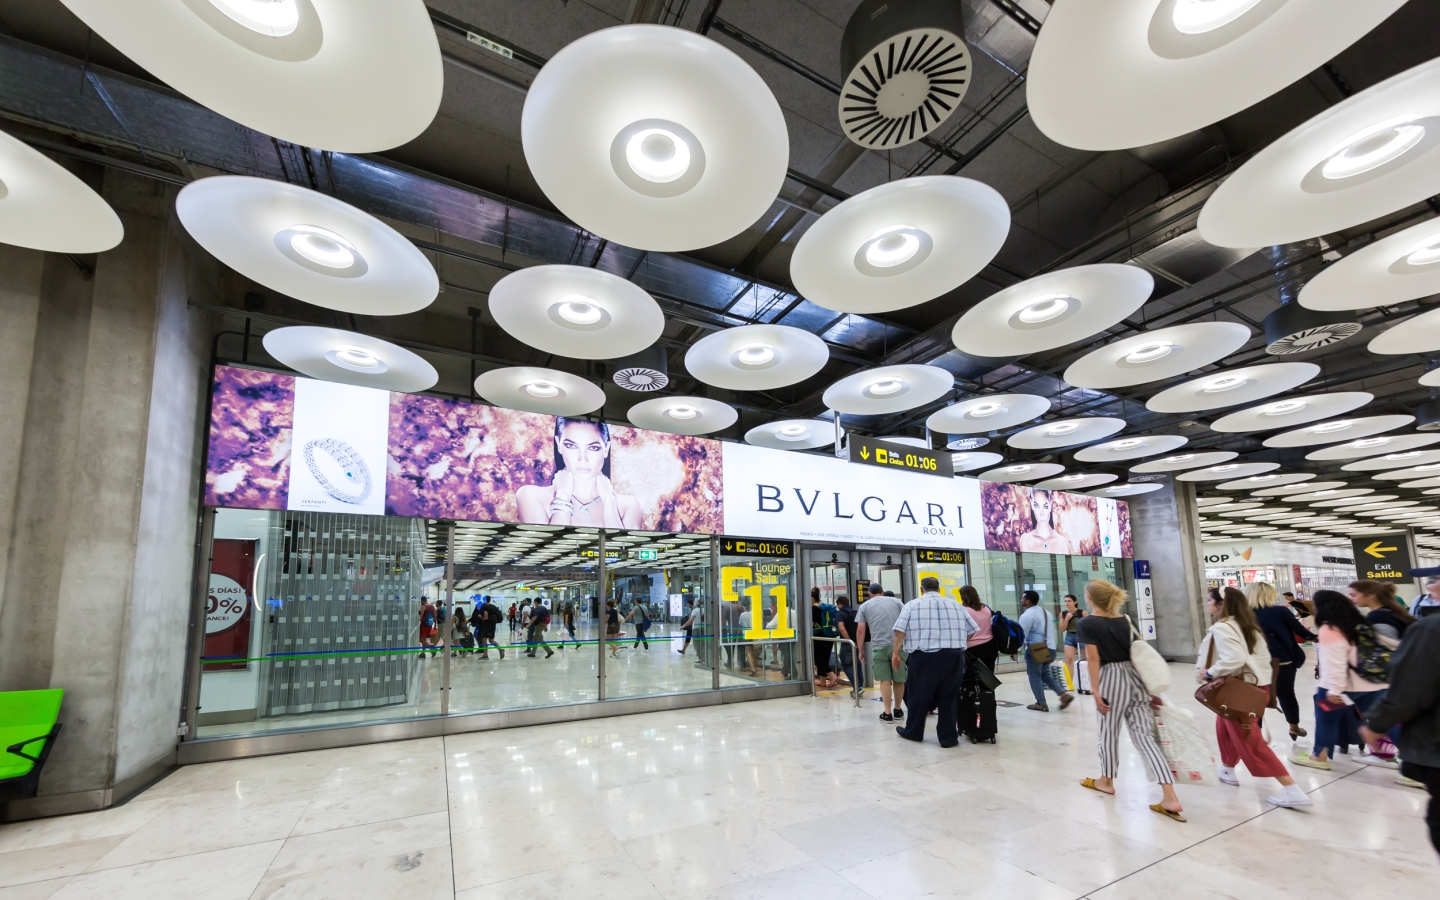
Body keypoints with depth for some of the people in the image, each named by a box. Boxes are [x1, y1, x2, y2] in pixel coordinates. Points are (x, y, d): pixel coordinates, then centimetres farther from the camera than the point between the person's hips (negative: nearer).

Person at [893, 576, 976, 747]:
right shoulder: (956, 605, 15)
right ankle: (949, 737, 17)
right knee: (949, 697, 14)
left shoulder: (912, 605, 5)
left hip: (924, 657, -2)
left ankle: (913, 732, 26)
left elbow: (901, 630, -4)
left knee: (919, 696, 12)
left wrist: (896, 653, 1)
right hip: (954, 657, 3)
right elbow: (971, 631, 17)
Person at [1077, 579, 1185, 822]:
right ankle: (1171, 798, -3)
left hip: (1112, 679, -6)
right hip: (1135, 678, 6)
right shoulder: (1124, 620, 9)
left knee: (1109, 731, 12)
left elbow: (1094, 659, -13)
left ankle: (1106, 781, 31)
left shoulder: (1087, 623, -9)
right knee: (1145, 736, 4)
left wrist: (1096, 691, -10)